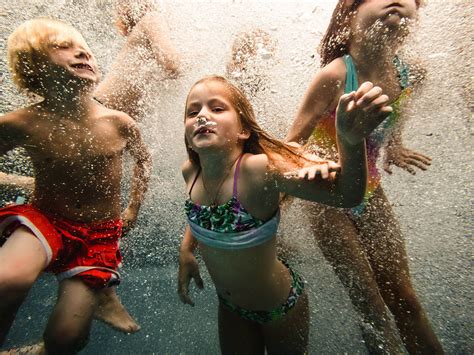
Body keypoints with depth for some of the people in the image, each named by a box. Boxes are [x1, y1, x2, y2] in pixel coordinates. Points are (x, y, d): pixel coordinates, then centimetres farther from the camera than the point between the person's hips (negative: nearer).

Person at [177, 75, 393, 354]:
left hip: (281, 307, -4)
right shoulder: (190, 171, -15)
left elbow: (347, 195, -36)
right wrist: (186, 251, -1)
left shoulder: (260, 168, -33)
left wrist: (351, 139, -53)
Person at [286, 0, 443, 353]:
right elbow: (293, 142, -20)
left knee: (404, 297, 13)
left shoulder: (411, 76, -5)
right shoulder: (335, 76, -21)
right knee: (370, 303, 7)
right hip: (329, 200, -4)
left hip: (372, 194, 5)